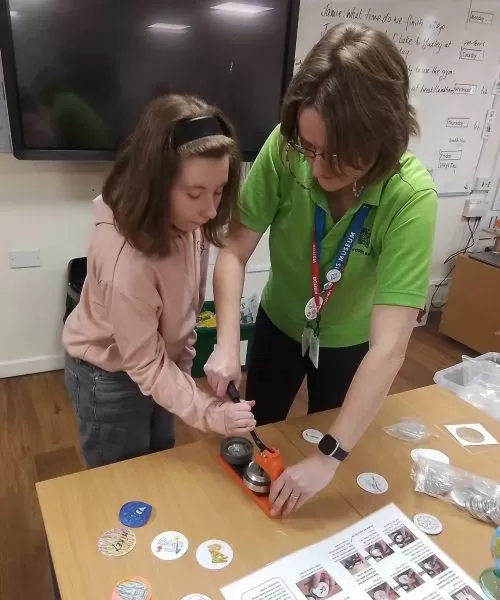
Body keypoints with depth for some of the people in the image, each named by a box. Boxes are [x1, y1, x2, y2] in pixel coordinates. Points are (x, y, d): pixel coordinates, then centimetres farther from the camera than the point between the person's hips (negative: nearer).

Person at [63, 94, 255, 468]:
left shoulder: (184, 217, -18)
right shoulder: (125, 262, -39)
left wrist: (185, 360, 4)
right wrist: (209, 413, -35)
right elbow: (145, 364, -28)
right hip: (109, 378, -6)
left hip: (162, 359, 7)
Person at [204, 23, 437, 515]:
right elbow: (234, 250, -21)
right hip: (278, 326, 2)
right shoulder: (285, 149, -29)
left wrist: (328, 458, -37)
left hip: (349, 344, -2)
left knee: (324, 468, 22)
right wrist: (226, 343, -34)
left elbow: (388, 349, -37)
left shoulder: (410, 196, -34)